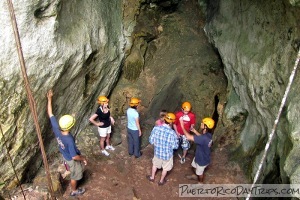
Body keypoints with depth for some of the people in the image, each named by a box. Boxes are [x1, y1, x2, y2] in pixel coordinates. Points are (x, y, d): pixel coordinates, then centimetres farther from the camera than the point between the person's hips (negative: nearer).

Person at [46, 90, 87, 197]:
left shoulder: (56, 128, -27)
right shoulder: (69, 140, -43)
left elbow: (50, 114, -16)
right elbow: (74, 157, -33)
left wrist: (49, 99, -11)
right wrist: (83, 158, -14)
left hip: (65, 155, 6)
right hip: (72, 159, -6)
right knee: (75, 175, 21)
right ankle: (74, 191, 45)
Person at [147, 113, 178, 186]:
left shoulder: (156, 128, -21)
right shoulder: (172, 133, -30)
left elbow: (151, 141, -9)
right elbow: (175, 146, -17)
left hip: (157, 152, 3)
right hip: (167, 154, -2)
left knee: (155, 164, 31)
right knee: (165, 168, 26)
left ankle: (152, 177, 52)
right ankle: (161, 181, 46)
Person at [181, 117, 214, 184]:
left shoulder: (204, 138, -43)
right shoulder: (208, 134, -14)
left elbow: (189, 137, -46)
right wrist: (195, 131, 3)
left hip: (202, 160, -8)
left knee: (200, 172, 22)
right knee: (195, 166, 34)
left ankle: (200, 182, 50)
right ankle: (197, 175, 62)